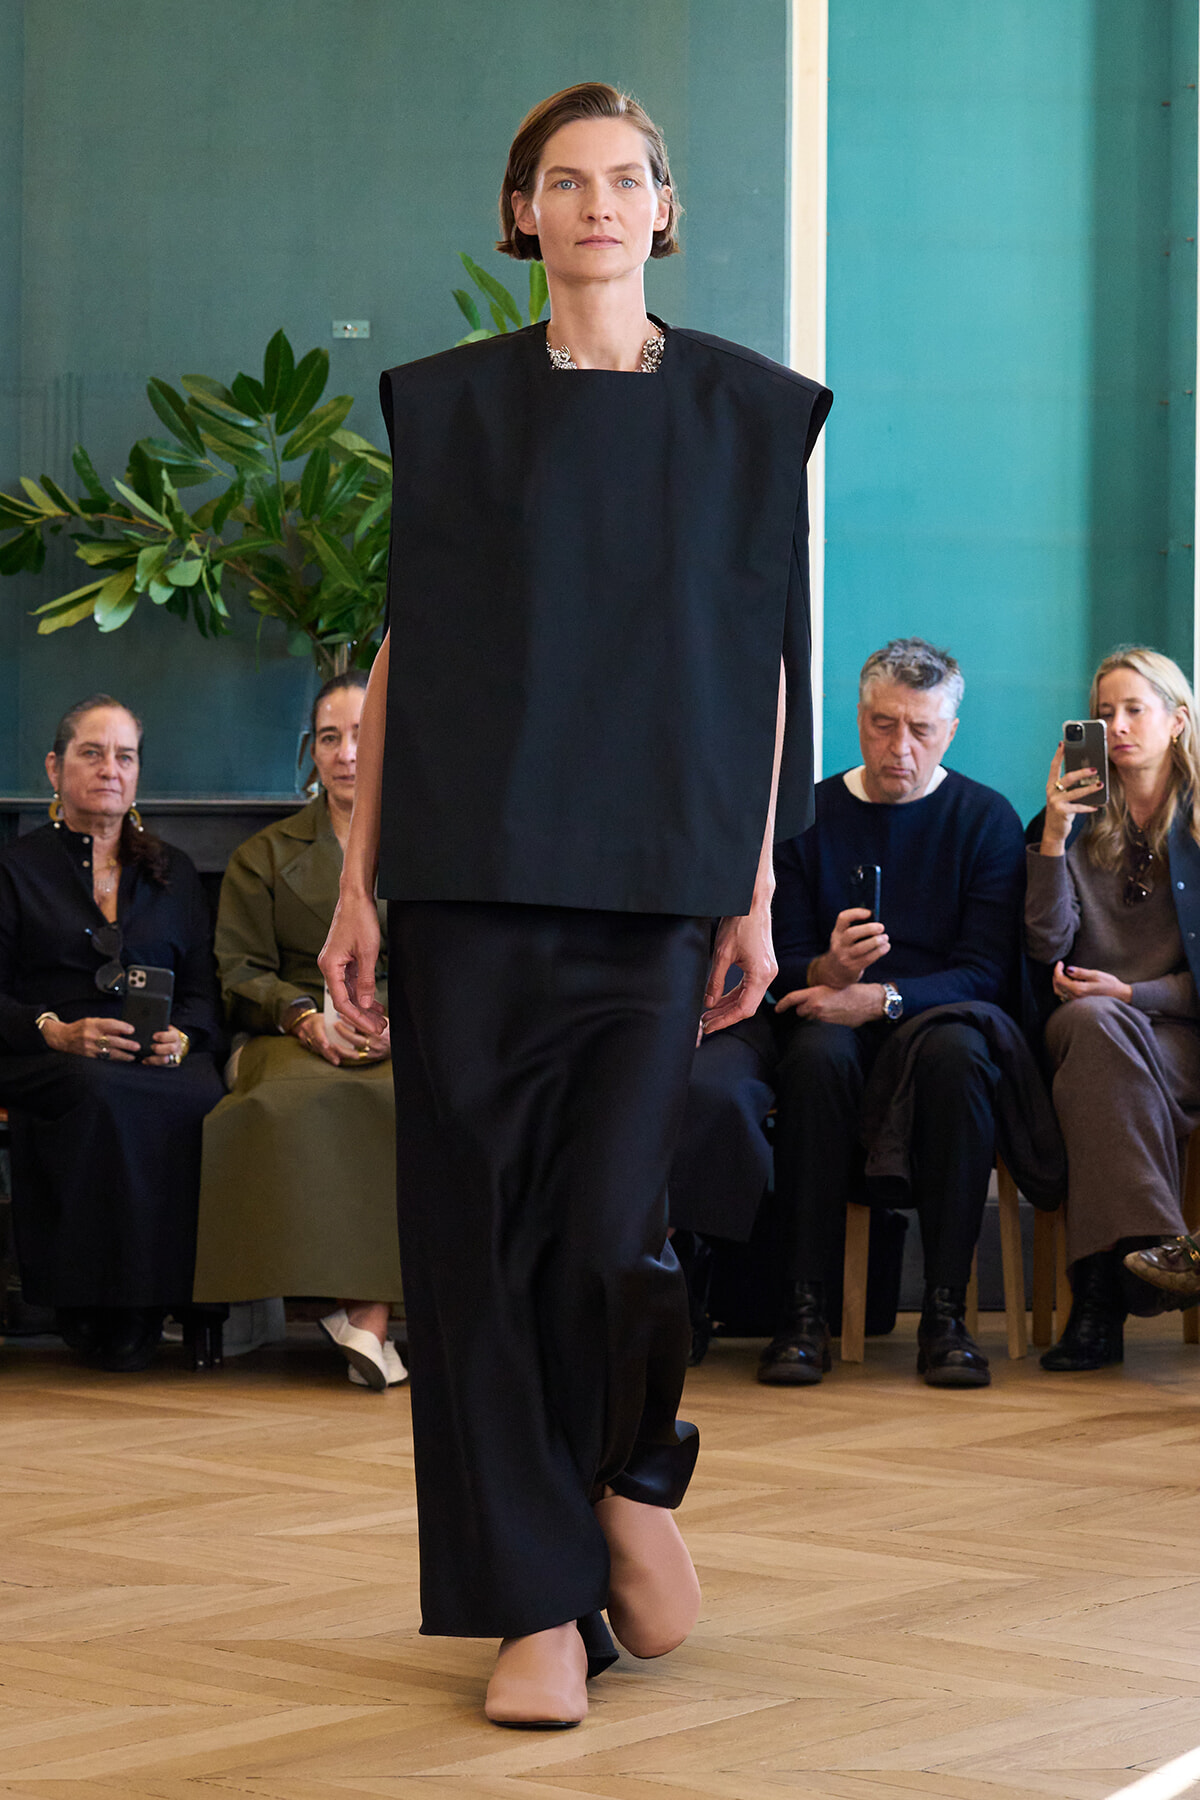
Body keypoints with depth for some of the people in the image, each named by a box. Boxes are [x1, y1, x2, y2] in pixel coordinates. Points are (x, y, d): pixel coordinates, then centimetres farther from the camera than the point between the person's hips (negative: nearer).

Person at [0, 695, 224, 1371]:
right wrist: (60, 1032, -15)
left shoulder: (174, 872, 24)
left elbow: (205, 992, 17)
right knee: (105, 1094, -40)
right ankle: (99, 1308, -33)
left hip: (164, 1060, 3)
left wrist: (182, 1036, -7)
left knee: (202, 1097, -35)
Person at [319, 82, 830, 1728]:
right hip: (467, 868, 1)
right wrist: (358, 884, 1)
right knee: (479, 1226, -2)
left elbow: (765, 659, 7)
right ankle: (541, 1605, 7)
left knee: (608, 1223, -11)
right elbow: (399, 649, 7)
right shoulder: (449, 407, 8)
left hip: (651, 875, -1)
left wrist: (755, 895, 2)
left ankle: (633, 1481, 20)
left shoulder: (747, 411, 8)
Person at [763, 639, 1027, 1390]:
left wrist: (880, 997, -21)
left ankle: (946, 1308, -31)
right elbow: (782, 962, 2)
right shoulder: (809, 815, 7)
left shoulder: (985, 818, 4)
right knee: (818, 1056, -35)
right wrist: (830, 970, -23)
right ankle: (805, 1307, -31)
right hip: (834, 1017, 1)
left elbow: (989, 971, -6)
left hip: (940, 1014, -1)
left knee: (955, 1052, -36)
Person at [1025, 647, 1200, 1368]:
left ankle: (1103, 1291, -44)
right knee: (1090, 1021, -35)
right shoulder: (1080, 817, 14)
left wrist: (1132, 994, -9)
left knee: (1098, 1022, -36)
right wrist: (1054, 838, -8)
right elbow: (1049, 947, 1)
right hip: (1086, 1033, 2)